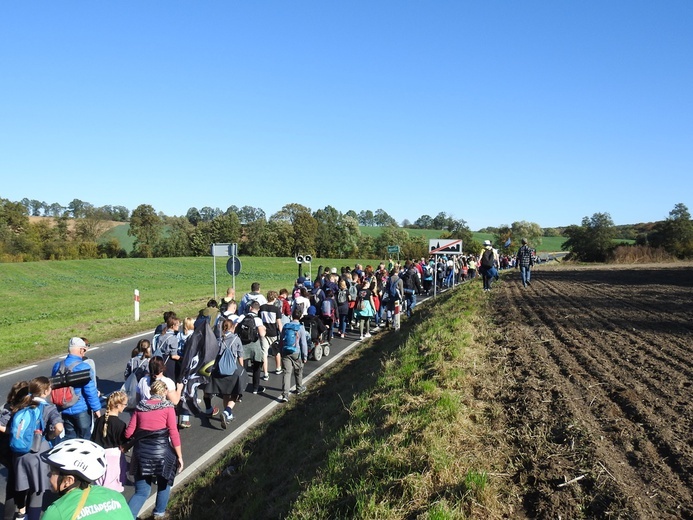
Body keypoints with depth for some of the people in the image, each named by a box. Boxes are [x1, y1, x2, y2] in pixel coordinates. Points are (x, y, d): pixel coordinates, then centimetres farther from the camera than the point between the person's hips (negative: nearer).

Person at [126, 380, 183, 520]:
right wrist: (179, 456, -2)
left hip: (141, 452, 3)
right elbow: (173, 433, -7)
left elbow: (129, 433, 7)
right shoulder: (167, 407, -1)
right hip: (161, 450, -3)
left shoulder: (140, 407, 10)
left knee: (141, 492, 13)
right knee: (164, 483, 24)